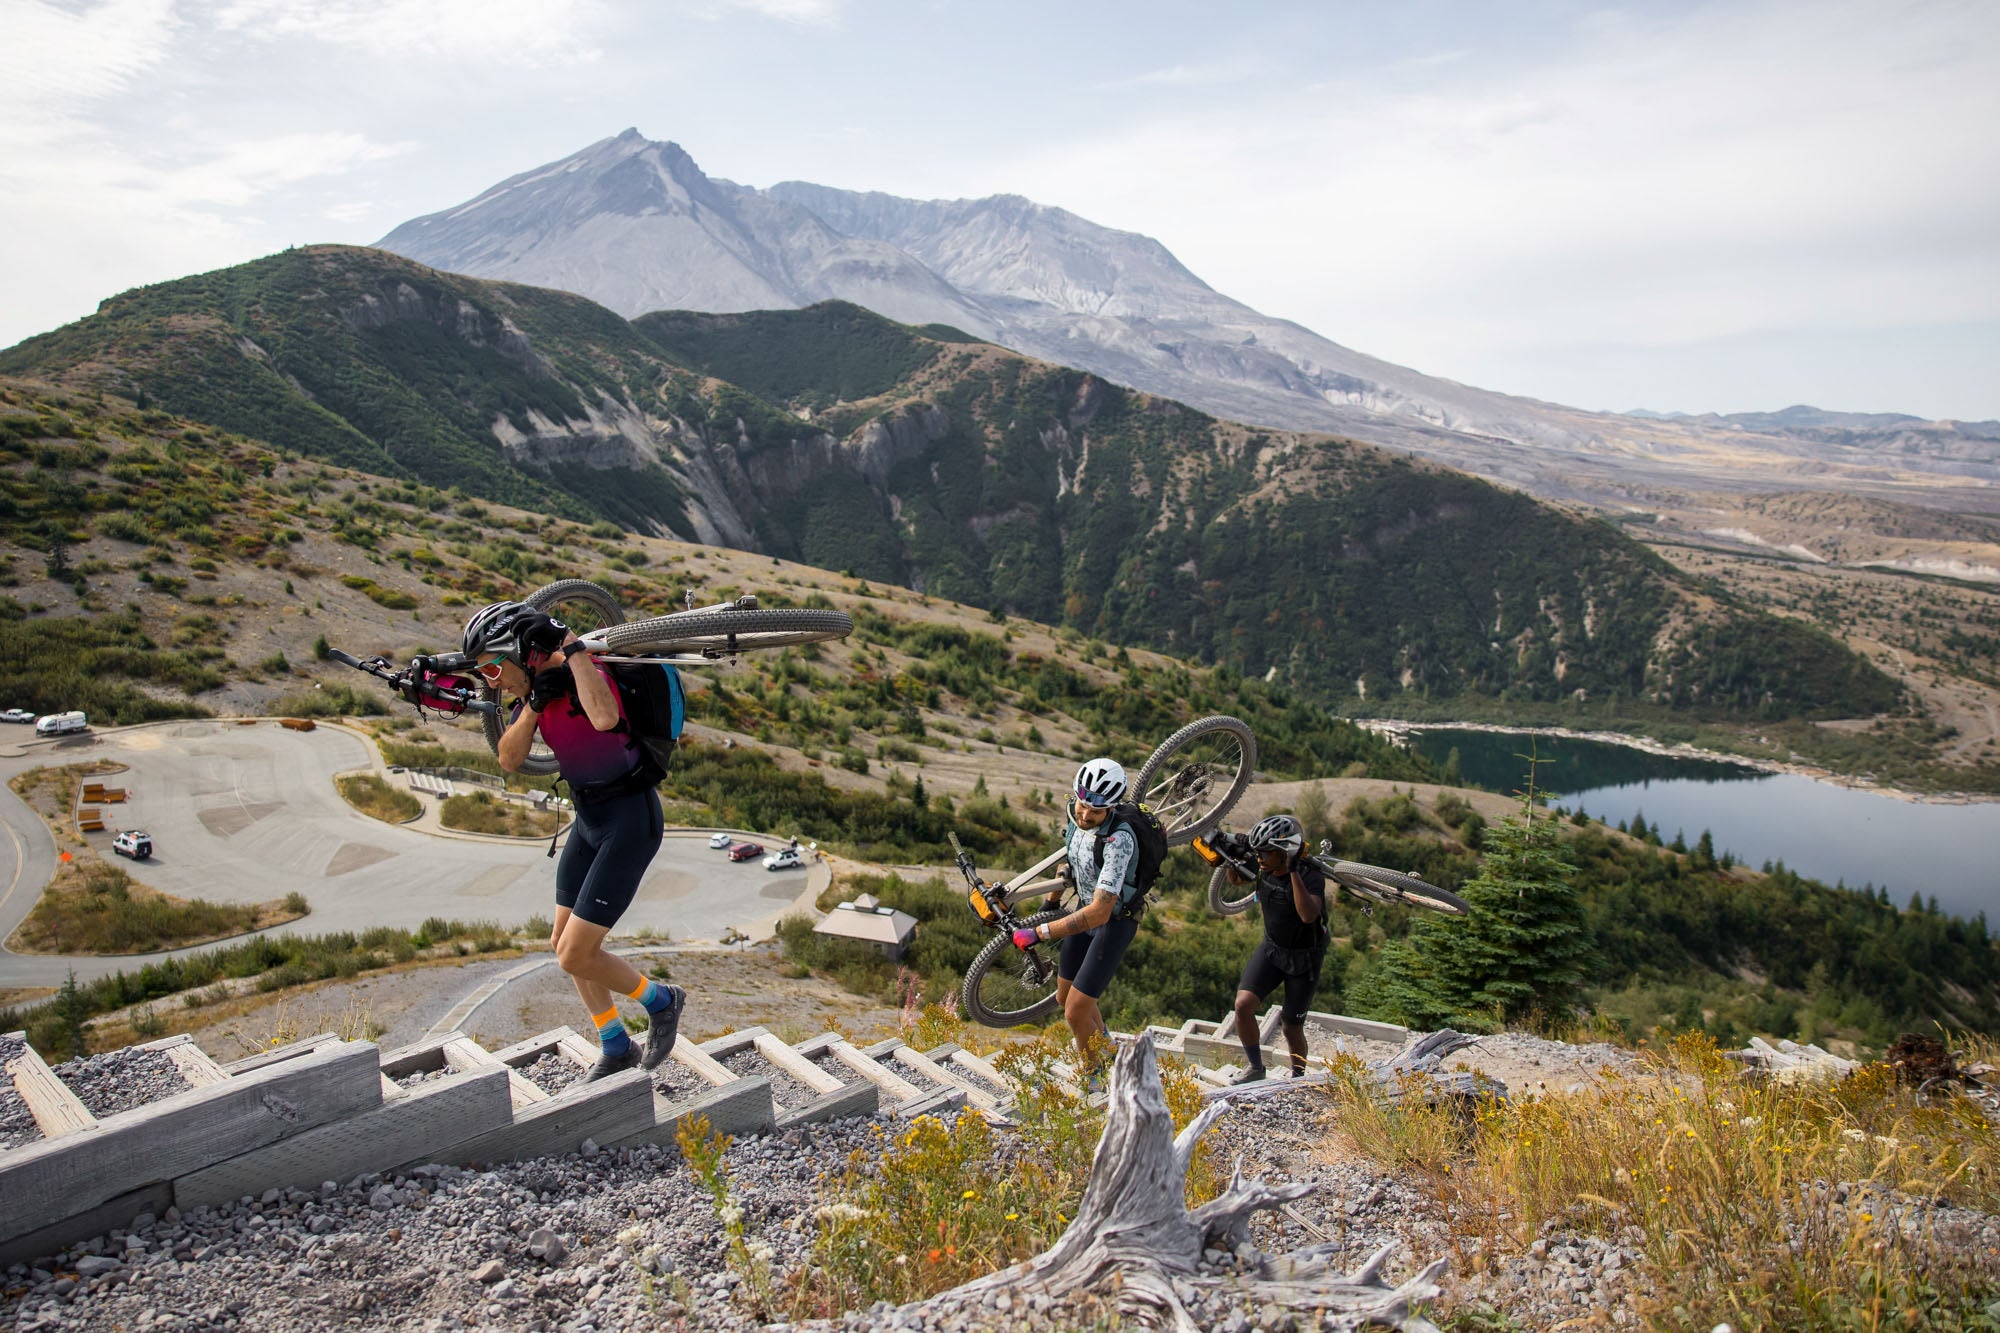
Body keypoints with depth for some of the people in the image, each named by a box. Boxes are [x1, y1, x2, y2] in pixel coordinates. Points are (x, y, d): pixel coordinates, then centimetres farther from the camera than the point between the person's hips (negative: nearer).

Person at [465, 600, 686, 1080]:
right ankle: (617, 1048, 33)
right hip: (590, 818, 10)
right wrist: (533, 705, -19)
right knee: (564, 942, 16)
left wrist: (572, 648, -35)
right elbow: (509, 759, -4)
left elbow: (605, 718, -46)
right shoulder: (534, 685, 3)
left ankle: (660, 1000, 19)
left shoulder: (583, 673, -22)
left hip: (630, 820, -10)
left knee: (576, 955, -7)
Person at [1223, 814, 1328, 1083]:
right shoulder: (1264, 868, -10)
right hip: (1271, 947, 4)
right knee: (1243, 1004, -14)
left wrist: (1294, 871, -45)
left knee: (1292, 1028, 3)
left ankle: (1298, 1078, 31)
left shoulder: (1311, 875, -26)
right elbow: (1235, 879, 10)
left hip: (1304, 957, -4)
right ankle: (1256, 1068, 8)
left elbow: (1308, 915, -43)